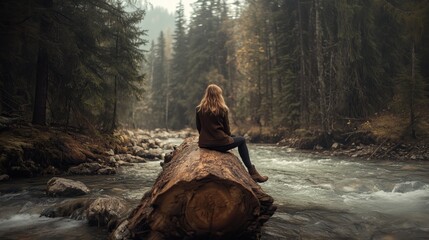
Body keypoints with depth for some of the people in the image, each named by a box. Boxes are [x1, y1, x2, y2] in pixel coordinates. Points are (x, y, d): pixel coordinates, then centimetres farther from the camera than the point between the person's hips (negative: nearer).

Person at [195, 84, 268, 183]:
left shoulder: (199, 109, 2)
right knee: (241, 140, 20)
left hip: (203, 143, 5)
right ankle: (252, 171, 16)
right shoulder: (222, 109, -8)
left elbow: (199, 127, 10)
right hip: (219, 143, -5)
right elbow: (226, 128, 0)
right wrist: (229, 137, 20)